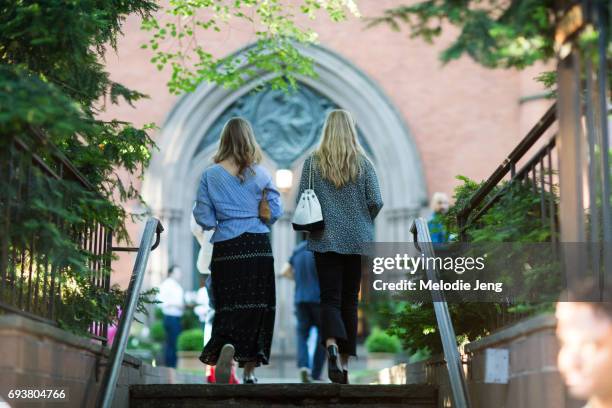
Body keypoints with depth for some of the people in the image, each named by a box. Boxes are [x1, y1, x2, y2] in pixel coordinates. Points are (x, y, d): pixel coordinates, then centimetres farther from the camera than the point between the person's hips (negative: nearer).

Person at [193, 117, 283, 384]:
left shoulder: (210, 176, -1)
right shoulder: (261, 174, 0)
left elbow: (204, 219, -2)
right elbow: (275, 213, 0)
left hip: (225, 248, 0)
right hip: (258, 246, 0)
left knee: (229, 305, 6)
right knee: (257, 306, 7)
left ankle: (227, 344, -25)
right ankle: (250, 372, 8)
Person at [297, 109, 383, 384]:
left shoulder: (313, 162, -2)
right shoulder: (363, 163, -1)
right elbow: (376, 202, -5)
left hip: (325, 240, -1)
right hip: (357, 240, 1)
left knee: (330, 297, 0)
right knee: (350, 299, 10)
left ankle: (332, 344, -28)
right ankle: (345, 362, 11)